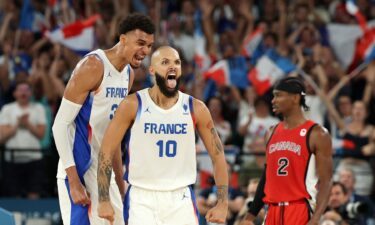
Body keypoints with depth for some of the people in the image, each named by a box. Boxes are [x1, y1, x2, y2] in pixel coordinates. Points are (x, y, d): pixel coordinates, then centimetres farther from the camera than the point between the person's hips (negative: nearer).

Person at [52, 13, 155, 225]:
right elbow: (60, 124, -18)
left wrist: (120, 181, 21)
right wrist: (74, 182, -23)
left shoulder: (128, 73, 11)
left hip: (103, 172, 9)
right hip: (79, 170, -9)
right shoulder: (94, 66, -15)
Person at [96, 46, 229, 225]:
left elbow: (218, 156, 5)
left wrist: (222, 204, -1)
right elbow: (106, 151, -3)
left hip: (181, 199, 2)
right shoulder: (133, 105, -6)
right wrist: (104, 200, -7)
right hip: (142, 199, -2)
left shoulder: (195, 109, -1)